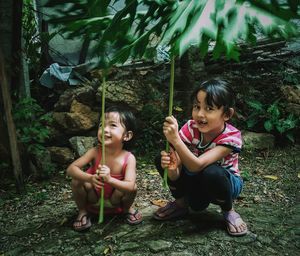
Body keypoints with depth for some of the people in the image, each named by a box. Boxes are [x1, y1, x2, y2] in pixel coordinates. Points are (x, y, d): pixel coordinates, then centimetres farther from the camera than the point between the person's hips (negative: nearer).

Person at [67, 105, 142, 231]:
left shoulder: (129, 158, -25)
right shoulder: (95, 152, -23)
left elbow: (130, 186, -37)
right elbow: (71, 169, -28)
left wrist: (109, 179, -55)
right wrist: (90, 178, -47)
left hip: (114, 200, 0)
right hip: (93, 197, 1)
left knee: (133, 188, -28)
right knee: (77, 181, -25)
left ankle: (127, 208, 6)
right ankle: (82, 211, 1)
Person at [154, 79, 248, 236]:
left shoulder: (231, 136, -28)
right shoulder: (190, 129, -20)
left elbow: (197, 166, -41)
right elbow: (177, 175, -21)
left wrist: (175, 139, -51)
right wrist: (171, 168, -45)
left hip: (224, 183, -3)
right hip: (196, 182, 3)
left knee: (211, 172, -38)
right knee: (163, 160, -20)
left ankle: (228, 211, -6)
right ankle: (181, 203, 4)